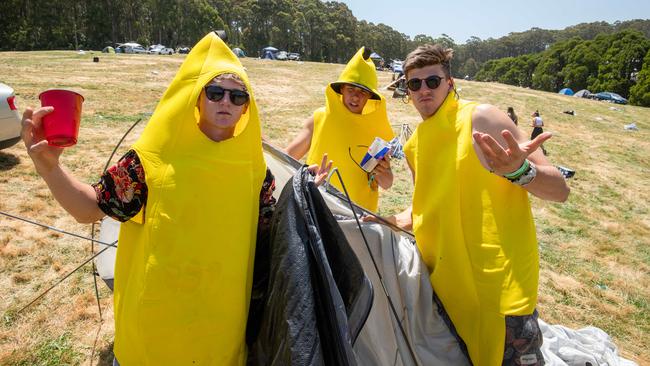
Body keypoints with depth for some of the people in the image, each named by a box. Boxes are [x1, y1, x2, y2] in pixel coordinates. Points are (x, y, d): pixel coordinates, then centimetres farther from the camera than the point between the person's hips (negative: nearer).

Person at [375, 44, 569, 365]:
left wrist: (518, 170, -33)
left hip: (500, 283, -6)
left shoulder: (481, 118, -11)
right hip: (443, 283, 6)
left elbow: (559, 190, -13)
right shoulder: (414, 146, 7)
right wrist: (389, 222, 4)